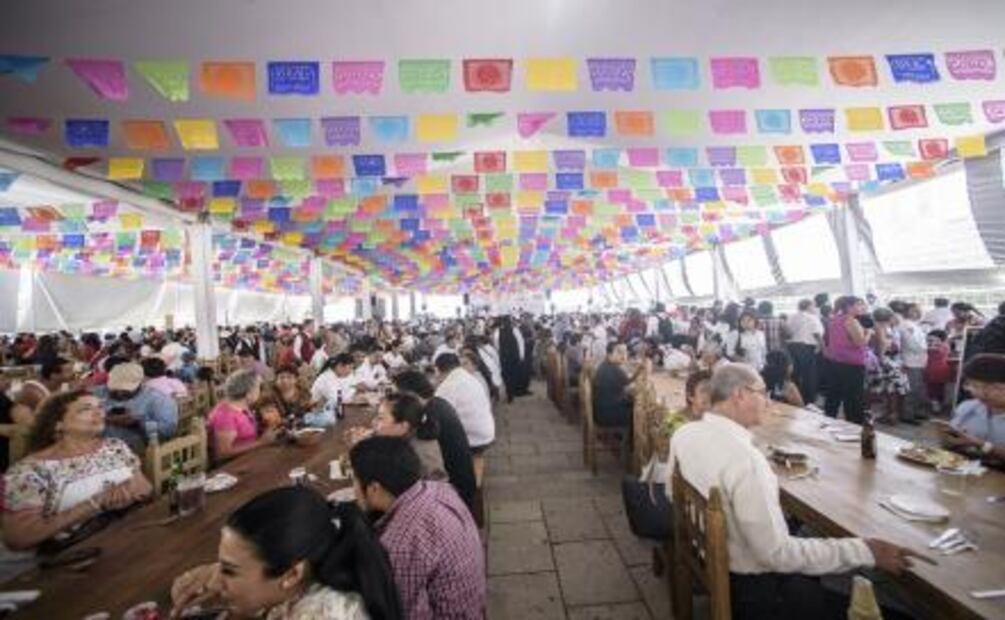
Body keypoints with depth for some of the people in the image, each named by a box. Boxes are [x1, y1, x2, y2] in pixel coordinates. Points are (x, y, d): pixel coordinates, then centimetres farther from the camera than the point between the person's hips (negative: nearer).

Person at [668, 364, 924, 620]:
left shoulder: (683, 433, -8)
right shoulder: (743, 457, -33)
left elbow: (673, 493, 7)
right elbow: (778, 554, -27)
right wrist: (864, 551, -21)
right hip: (752, 586, -8)